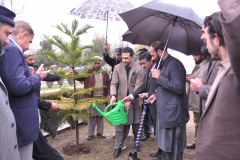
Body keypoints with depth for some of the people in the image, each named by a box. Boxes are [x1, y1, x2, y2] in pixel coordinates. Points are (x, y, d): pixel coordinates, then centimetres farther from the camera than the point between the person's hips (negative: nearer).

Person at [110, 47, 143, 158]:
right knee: (120, 125, 2)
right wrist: (113, 95, -24)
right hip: (122, 100, 1)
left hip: (135, 101, 0)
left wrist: (130, 100, -23)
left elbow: (138, 86, -12)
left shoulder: (138, 69, -7)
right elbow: (114, 83, -6)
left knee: (136, 124, 14)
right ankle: (117, 147, 16)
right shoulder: (117, 68, -2)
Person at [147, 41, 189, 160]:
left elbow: (179, 88, -25)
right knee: (163, 147, 22)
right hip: (163, 114, 10)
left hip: (173, 115, -10)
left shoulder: (174, 64, -16)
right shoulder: (163, 65, 15)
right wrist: (156, 95, 12)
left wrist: (159, 77, -19)